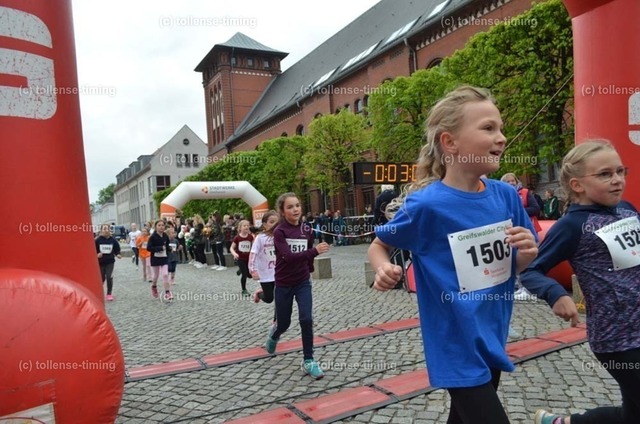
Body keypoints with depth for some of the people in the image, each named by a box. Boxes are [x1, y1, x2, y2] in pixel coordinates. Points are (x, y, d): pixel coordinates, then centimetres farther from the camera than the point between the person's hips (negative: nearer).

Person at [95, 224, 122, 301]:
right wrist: (97, 255, -21)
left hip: (110, 262, 0)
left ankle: (109, 294, 6)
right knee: (101, 278, 10)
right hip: (100, 262, 0)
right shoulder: (97, 240, -7)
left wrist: (118, 254, -12)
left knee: (109, 277, -9)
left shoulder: (113, 240, -2)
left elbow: (117, 250, 6)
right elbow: (94, 250, -2)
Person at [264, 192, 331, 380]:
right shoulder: (279, 232, -16)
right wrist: (315, 250, -38)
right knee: (284, 323, 11)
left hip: (303, 282, 3)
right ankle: (274, 334, 48)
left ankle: (308, 361, 4)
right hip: (284, 284, -2)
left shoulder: (307, 230, -2)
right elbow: (289, 256, -30)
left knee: (306, 319, -11)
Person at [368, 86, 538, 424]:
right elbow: (378, 245, -5)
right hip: (457, 347, -6)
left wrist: (527, 254, -13)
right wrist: (384, 269, -25)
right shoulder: (425, 205, -20)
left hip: (492, 338, 6)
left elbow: (516, 267, 8)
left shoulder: (506, 196, -4)